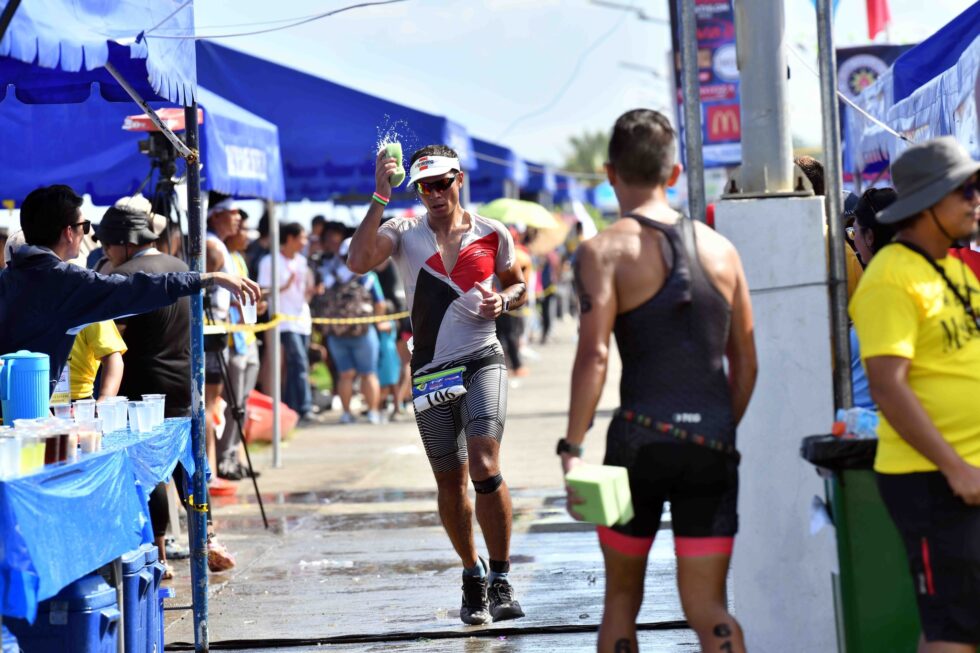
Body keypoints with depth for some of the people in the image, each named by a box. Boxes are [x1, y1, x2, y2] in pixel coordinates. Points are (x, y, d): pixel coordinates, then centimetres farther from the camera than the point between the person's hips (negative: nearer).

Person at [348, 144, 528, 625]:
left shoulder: (492, 234, 4)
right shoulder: (404, 232, 2)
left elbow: (518, 285, 18)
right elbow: (358, 262, -17)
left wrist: (503, 301, -5)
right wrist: (380, 198, -21)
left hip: (482, 361, -1)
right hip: (430, 370, 2)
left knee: (485, 468, -19)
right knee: (450, 482, 9)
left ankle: (500, 582, -10)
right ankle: (472, 575, 28)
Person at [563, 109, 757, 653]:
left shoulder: (604, 251, -3)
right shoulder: (720, 250, 12)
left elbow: (594, 354, -15)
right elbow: (745, 363, 15)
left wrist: (572, 448, -16)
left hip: (643, 437, -3)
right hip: (712, 444, 3)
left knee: (621, 597, 16)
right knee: (707, 608, 3)